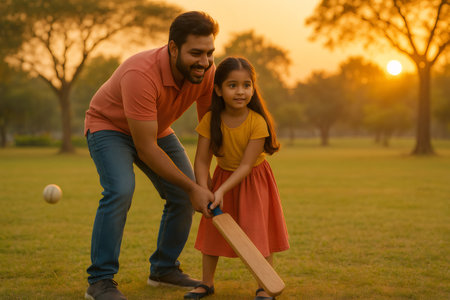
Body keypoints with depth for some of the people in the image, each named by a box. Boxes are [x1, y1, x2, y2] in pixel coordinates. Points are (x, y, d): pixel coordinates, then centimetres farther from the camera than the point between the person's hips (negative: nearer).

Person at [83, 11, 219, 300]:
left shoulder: (206, 71, -21)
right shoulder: (141, 74, -40)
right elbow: (146, 149, -35)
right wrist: (192, 187, -31)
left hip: (157, 129, 7)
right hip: (109, 125, -6)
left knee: (184, 195, 0)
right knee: (120, 190, -28)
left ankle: (164, 268, 19)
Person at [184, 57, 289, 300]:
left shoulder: (257, 122, -25)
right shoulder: (210, 120, -18)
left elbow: (246, 165, -26)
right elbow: (201, 161, -17)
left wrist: (222, 190, -35)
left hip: (253, 180, -3)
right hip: (222, 176, 3)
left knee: (259, 231, -7)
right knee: (212, 229, 7)